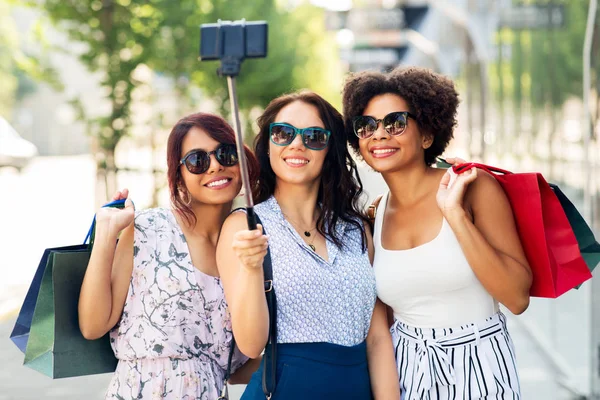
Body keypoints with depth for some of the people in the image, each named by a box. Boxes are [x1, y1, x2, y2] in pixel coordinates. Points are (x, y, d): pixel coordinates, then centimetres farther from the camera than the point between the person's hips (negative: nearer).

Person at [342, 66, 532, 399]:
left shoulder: (476, 188, -9)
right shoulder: (374, 218, 3)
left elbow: (517, 298, -18)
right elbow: (376, 321, 12)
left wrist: (455, 214, -21)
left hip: (478, 368, -3)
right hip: (404, 370, 4)